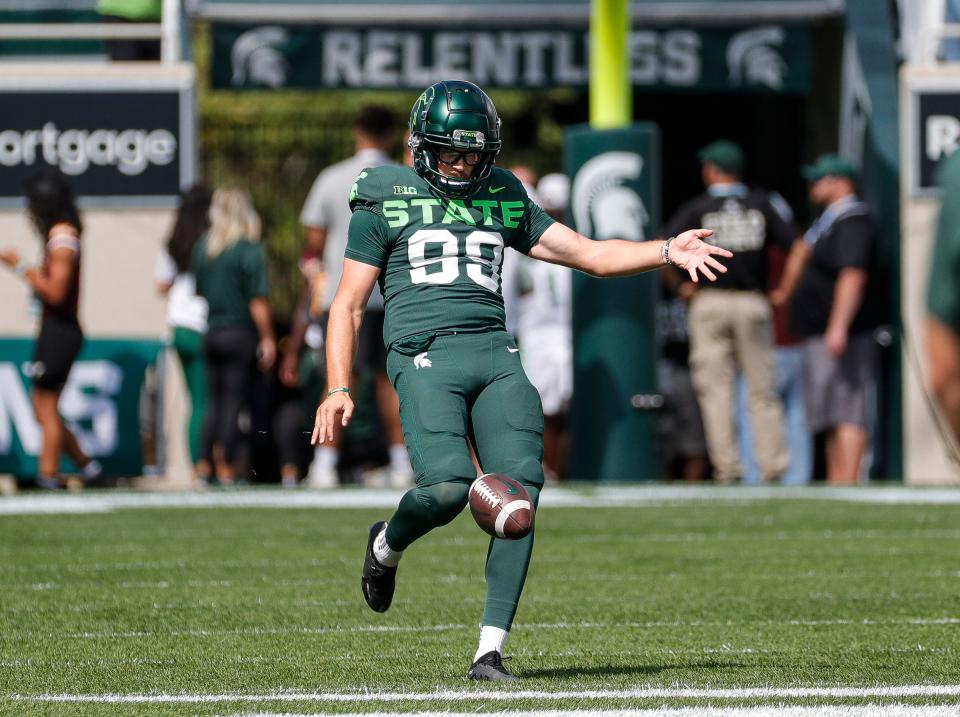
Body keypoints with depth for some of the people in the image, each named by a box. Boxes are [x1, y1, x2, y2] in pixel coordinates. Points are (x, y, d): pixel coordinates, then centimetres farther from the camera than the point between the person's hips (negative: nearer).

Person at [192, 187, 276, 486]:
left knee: (213, 401, 12)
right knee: (234, 401, -2)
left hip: (210, 334, 5)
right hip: (240, 334, -5)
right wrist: (267, 339, -6)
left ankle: (205, 464, 9)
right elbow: (258, 302, -12)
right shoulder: (249, 251, -9)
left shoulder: (201, 248, 6)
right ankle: (225, 467, -5)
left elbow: (196, 293, 11)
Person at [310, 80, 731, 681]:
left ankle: (491, 651, -9)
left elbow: (592, 255, 20)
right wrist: (339, 388, -3)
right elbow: (348, 305, 8)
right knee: (446, 488, -24)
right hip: (425, 354, -4)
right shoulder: (385, 201, 9)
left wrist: (668, 251, 5)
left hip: (494, 354, 4)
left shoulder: (502, 198, 20)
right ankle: (387, 546, 12)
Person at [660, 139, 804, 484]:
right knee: (763, 390, 6)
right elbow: (797, 247, 2)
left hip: (709, 303, -2)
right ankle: (772, 465, -1)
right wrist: (785, 291, 9)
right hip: (753, 304, 2)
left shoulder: (696, 208, 1)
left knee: (716, 388, -1)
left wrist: (681, 286, 3)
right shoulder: (760, 204, 7)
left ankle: (726, 466, -9)